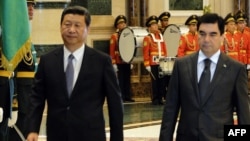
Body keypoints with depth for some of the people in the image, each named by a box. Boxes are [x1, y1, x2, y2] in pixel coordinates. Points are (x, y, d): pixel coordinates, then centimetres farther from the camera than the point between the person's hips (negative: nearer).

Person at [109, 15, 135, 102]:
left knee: (127, 79, 8)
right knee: (120, 80, -3)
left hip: (127, 62, 5)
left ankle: (128, 97, 12)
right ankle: (121, 98, 0)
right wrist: (113, 63, -11)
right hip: (119, 62, -5)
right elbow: (112, 51, -5)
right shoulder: (114, 36, -2)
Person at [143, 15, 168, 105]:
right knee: (155, 81, -1)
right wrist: (147, 65, -10)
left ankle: (161, 98, 9)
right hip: (153, 64, -4)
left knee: (162, 80, 1)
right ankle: (155, 99, 5)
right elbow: (145, 52, -5)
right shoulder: (147, 38, 0)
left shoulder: (161, 36, 16)